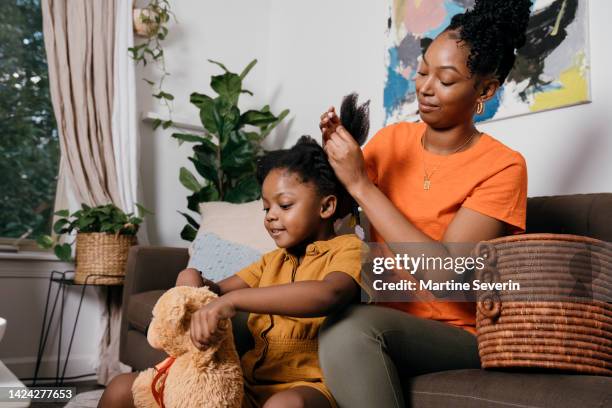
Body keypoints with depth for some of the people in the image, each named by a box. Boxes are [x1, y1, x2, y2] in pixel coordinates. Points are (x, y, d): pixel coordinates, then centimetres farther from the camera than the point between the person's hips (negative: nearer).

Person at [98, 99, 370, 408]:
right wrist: (194, 283, -5)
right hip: (246, 383, 7)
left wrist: (233, 300, -31)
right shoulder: (273, 260, 20)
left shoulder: (346, 249, -4)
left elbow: (329, 294, -27)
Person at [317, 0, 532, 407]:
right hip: (382, 320, 4)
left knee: (350, 328, -32)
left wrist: (360, 183, -22)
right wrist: (334, 153, -9)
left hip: (457, 334, -4)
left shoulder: (502, 166, -11)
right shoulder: (392, 138, 4)